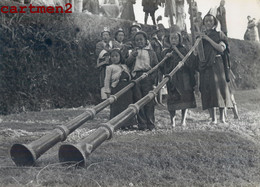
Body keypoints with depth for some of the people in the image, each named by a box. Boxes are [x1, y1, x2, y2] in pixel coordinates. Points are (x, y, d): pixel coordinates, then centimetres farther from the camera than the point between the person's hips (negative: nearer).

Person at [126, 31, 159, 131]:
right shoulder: (133, 52, 20)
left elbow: (156, 65, 7)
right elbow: (127, 63, 8)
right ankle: (142, 125, 4)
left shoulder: (151, 52, 13)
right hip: (136, 77, 2)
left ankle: (150, 124, 2)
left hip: (147, 76, -2)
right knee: (138, 101, -1)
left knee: (149, 101, -4)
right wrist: (133, 56, -8)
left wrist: (153, 76, -6)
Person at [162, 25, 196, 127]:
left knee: (184, 97, -2)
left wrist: (177, 51, -9)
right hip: (171, 77, 1)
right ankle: (172, 119, 1)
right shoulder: (166, 52, 11)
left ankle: (183, 120, 5)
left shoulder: (183, 50, 7)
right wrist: (166, 56, -11)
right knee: (172, 98, -4)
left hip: (183, 77, -1)